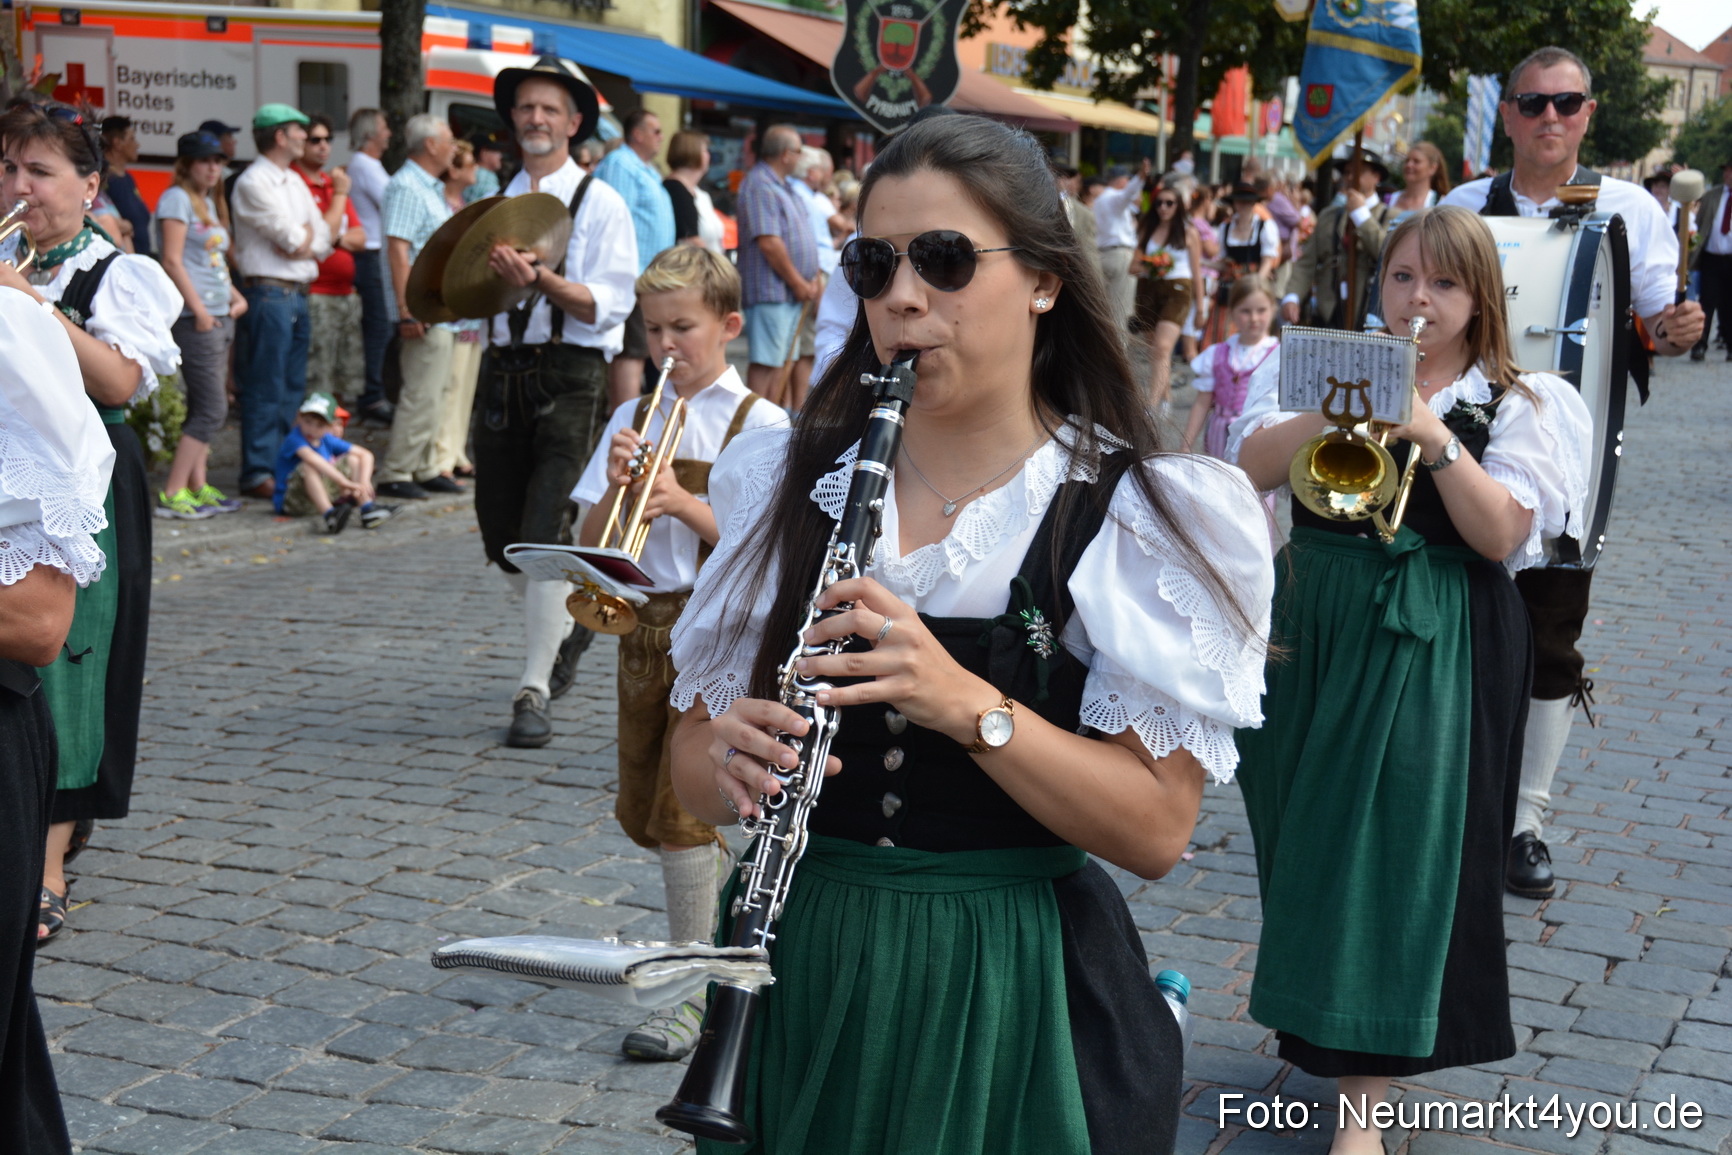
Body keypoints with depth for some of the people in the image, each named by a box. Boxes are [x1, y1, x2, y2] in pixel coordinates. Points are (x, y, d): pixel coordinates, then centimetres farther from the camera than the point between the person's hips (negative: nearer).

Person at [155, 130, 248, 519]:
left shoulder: (208, 202, 19)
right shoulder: (177, 199, -7)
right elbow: (172, 261, -14)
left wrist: (236, 296, 12)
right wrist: (199, 310, -17)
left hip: (220, 317, 9)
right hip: (195, 319, -9)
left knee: (203, 406, 10)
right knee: (212, 408, -11)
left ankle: (198, 487, 14)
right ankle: (172, 494, -8)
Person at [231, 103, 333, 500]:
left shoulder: (295, 182, 18)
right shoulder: (253, 182, -9)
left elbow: (323, 240, 12)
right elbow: (291, 236, -14)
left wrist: (304, 239, -5)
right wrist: (303, 238, 5)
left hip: (298, 293, 9)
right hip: (268, 292, -9)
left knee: (293, 389, 11)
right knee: (265, 390, -7)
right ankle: (257, 474, -3)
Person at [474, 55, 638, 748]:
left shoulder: (600, 204, -1)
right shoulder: (494, 204, 14)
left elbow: (609, 304, -12)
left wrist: (539, 278, -26)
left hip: (570, 378, -5)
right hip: (503, 373, 6)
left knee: (545, 533, -14)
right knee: (501, 536, 10)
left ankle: (533, 693, -8)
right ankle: (567, 625, 38)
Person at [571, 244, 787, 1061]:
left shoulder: (760, 425, -6)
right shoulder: (633, 421, 8)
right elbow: (592, 544, 5)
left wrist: (683, 502, -23)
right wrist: (616, 487, -14)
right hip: (645, 625, 6)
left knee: (684, 809, -8)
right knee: (644, 811, 12)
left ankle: (689, 996, 1)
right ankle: (708, 927, 35)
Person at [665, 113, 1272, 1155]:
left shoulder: (1134, 512, -8)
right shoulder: (791, 483, 2)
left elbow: (1158, 829, -14)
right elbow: (695, 770, 6)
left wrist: (967, 703, -27)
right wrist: (730, 761, -17)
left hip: (1018, 1008, -3)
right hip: (801, 980, 3)